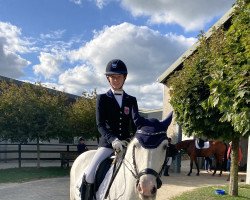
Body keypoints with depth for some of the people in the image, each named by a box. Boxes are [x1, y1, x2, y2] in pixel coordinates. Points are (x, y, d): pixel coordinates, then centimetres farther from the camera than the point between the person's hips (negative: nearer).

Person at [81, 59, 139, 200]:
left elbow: (136, 124, 8)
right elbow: (100, 124, -7)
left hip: (127, 143, 3)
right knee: (89, 174, -21)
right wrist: (112, 139, -26)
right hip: (107, 142, -2)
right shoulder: (102, 99, 4)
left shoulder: (132, 100, 11)